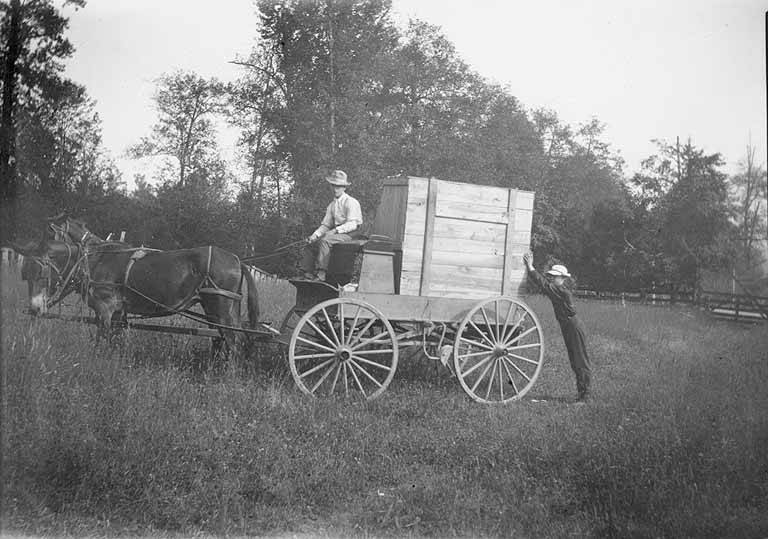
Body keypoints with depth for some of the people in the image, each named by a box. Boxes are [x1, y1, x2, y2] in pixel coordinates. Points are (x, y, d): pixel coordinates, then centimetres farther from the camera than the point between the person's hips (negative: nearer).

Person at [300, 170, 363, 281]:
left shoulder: (351, 202, -7)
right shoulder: (332, 205, 17)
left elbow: (352, 224, -17)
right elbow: (325, 225, 16)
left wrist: (336, 230, -25)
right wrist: (315, 235, -3)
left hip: (351, 233, -8)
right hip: (336, 232, 8)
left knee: (325, 240, -31)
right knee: (311, 243, -5)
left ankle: (321, 275, -35)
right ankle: (308, 274, -9)